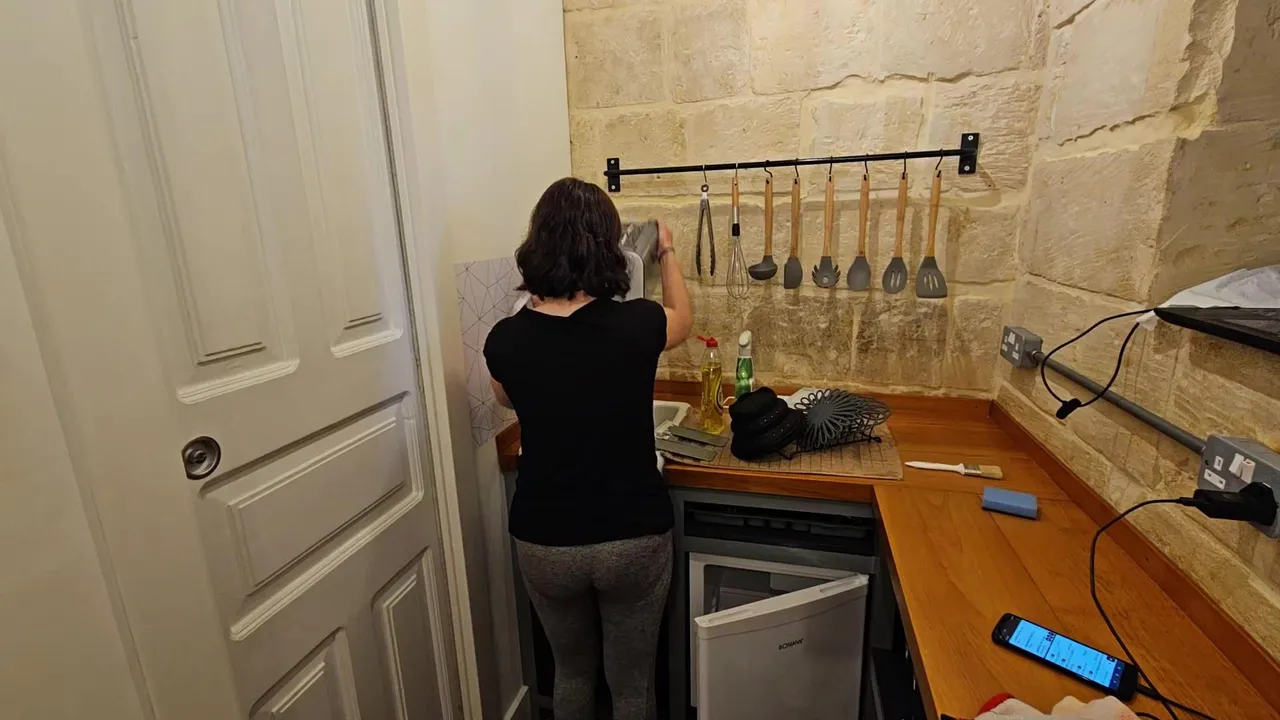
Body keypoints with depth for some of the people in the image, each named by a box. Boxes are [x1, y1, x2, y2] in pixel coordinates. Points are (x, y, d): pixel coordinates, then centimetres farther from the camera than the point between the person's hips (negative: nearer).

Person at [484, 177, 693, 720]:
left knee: (572, 670, 29)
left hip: (543, 543, 2)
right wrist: (667, 252, 23)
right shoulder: (635, 325, -18)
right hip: (633, 539, -1)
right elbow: (683, 318, 7)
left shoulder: (505, 340, -13)